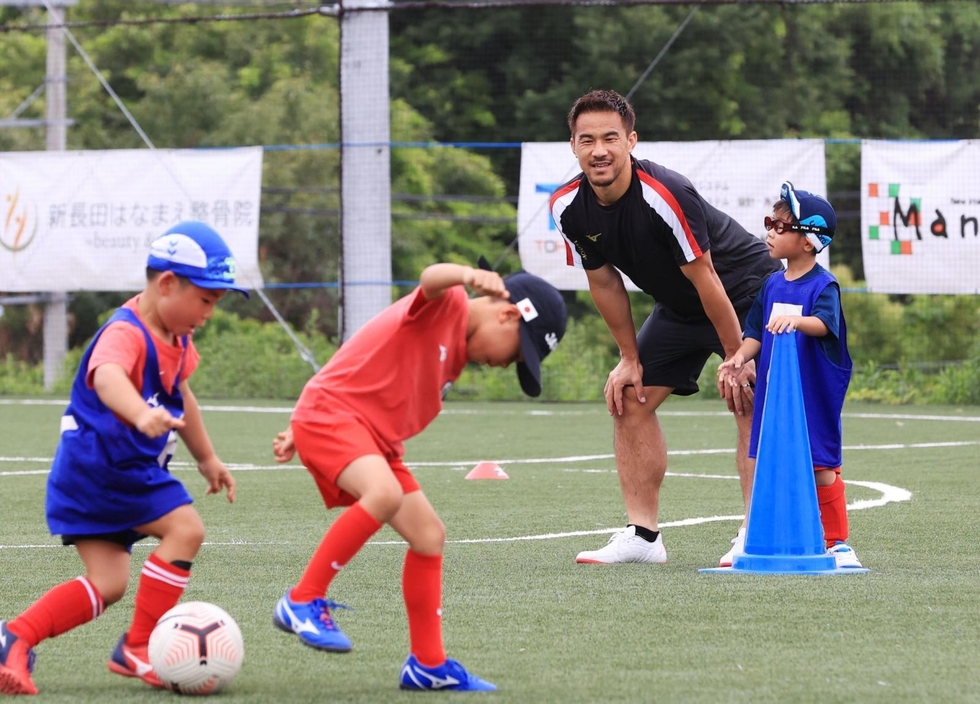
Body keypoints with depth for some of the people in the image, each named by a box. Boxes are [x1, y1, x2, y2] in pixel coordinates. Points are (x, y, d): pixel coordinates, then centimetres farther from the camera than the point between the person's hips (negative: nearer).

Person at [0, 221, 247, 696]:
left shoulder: (175, 337, 9)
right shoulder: (126, 334, -23)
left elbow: (179, 394, 29)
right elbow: (107, 376, -46)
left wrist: (206, 458, 37)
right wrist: (142, 416, -66)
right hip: (100, 463, -10)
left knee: (108, 584, 4)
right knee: (184, 529, -17)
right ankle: (138, 648, -8)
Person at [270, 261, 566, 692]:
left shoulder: (456, 355, 18)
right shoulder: (446, 305, -10)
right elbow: (431, 278, -35)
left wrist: (304, 431, 22)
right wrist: (469, 276, -59)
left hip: (374, 438, 10)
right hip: (330, 412, -10)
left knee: (429, 535, 8)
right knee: (385, 494, -34)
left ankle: (428, 664, 16)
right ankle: (302, 601, -23)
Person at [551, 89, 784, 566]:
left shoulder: (664, 195, -34)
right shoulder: (568, 207, -14)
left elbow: (705, 280, -28)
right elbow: (604, 282, 1)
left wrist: (736, 358, -23)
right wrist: (630, 358, 4)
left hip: (745, 291, -7)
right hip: (677, 308, 7)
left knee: (749, 402, -20)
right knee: (629, 400, 2)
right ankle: (642, 536, 6)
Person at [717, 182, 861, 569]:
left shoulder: (823, 285, -9)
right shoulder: (772, 285, 10)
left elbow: (824, 323, -26)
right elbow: (756, 332, 11)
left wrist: (795, 321, -45)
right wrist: (739, 358, -7)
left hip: (814, 395, -6)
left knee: (822, 469, -1)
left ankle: (837, 543, 7)